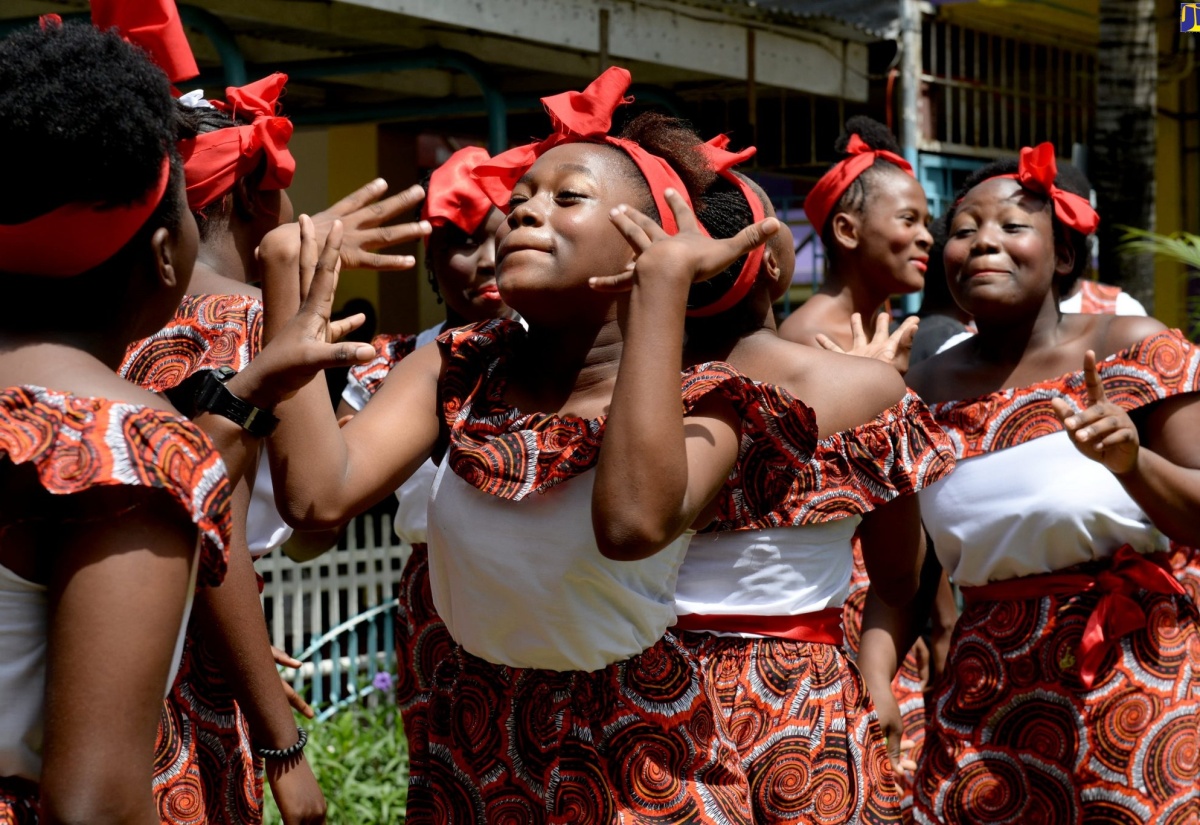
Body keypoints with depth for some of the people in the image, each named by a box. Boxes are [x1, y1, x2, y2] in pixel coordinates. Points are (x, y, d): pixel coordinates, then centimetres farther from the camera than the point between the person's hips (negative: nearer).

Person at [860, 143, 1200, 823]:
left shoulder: (1134, 349, -2)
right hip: (982, 694, 3)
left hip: (1133, 676, -3)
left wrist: (1132, 463, -25)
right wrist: (870, 683, -6)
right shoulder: (930, 391, 7)